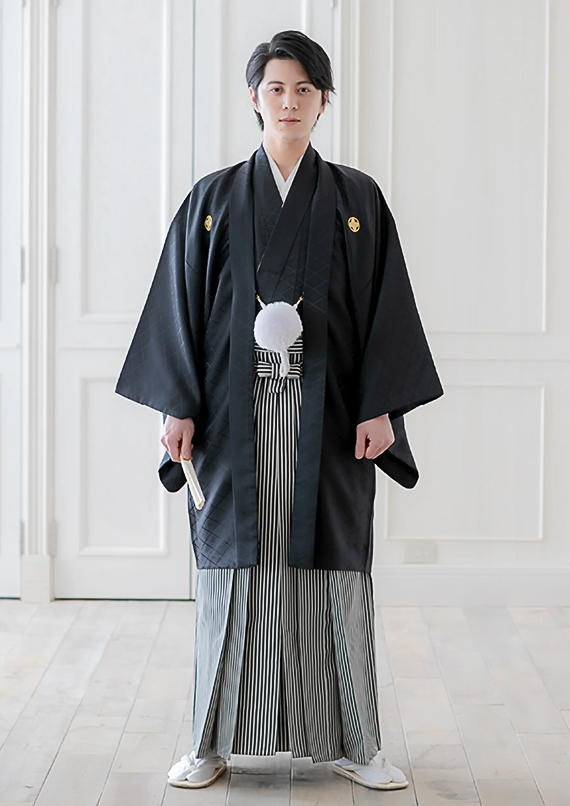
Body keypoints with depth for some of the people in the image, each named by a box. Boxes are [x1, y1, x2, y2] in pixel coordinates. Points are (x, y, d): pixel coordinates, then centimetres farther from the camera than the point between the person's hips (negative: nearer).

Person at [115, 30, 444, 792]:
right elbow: (182, 303, 4)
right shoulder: (214, 199, 7)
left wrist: (380, 407, -6)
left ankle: (353, 743, 10)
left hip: (327, 412, 0)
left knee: (333, 568, 1)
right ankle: (215, 741, 11)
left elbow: (387, 306, 3)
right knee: (234, 566, 2)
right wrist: (177, 406, -4)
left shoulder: (358, 199, 6)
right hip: (237, 409, 0)